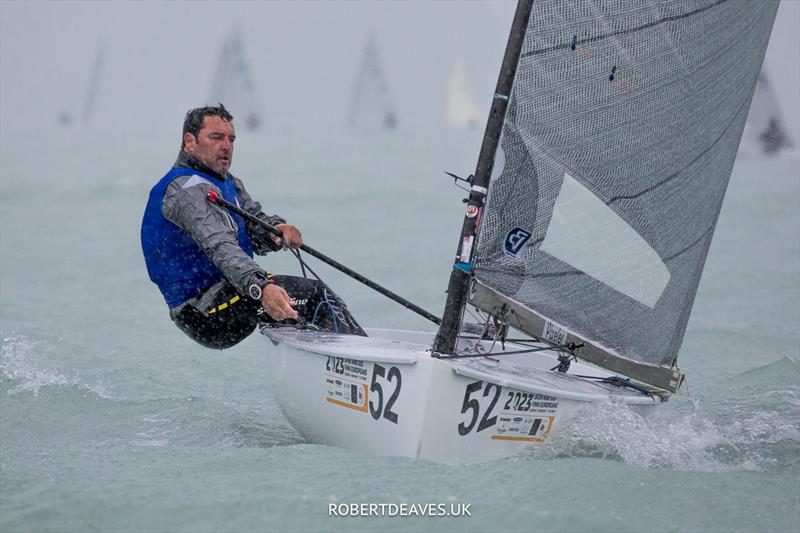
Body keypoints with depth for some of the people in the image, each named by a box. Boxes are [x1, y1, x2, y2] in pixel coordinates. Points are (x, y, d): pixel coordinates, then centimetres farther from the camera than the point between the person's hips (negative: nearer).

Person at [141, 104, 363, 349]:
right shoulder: (188, 189, -18)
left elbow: (255, 223, 5)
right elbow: (220, 247, -34)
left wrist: (277, 229, -21)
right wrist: (260, 288, -50)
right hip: (203, 312, -11)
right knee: (313, 294, -20)